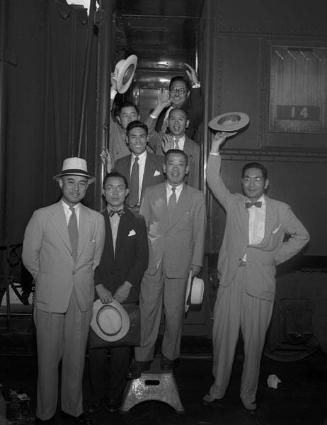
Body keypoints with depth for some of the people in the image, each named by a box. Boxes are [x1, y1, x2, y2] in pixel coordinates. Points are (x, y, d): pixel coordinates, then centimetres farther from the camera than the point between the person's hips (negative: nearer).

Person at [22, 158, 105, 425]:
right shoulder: (42, 216, -3)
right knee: (48, 357, 8)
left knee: (76, 357, 12)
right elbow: (29, 256, 3)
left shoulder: (97, 219, 4)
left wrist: (83, 281, 8)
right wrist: (49, 280, 6)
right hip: (50, 297, -2)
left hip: (83, 299, 2)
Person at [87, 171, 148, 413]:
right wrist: (99, 287, -7)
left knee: (122, 349, 1)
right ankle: (97, 395, 16)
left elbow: (142, 258, 3)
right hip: (98, 294, 0)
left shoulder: (137, 222, 9)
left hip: (126, 294, 0)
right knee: (96, 348, 1)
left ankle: (115, 396, 15)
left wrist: (127, 286, -7)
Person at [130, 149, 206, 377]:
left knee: (174, 313, 7)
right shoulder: (151, 193, 8)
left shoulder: (197, 197, 4)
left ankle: (170, 356, 26)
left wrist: (196, 263, 1)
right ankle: (143, 358, 18)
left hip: (180, 264, -1)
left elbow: (199, 232, 4)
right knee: (147, 311, 4)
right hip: (151, 262, 1)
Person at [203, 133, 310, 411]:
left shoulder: (280, 210, 5)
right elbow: (214, 182, -2)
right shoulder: (233, 204, 7)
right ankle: (218, 388, 26)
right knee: (223, 337, 8)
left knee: (254, 342, 7)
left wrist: (277, 256, 4)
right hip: (230, 281, 1)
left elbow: (302, 236, 13)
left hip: (260, 283, -1)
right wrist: (215, 149, -11)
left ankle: (248, 394, 25)